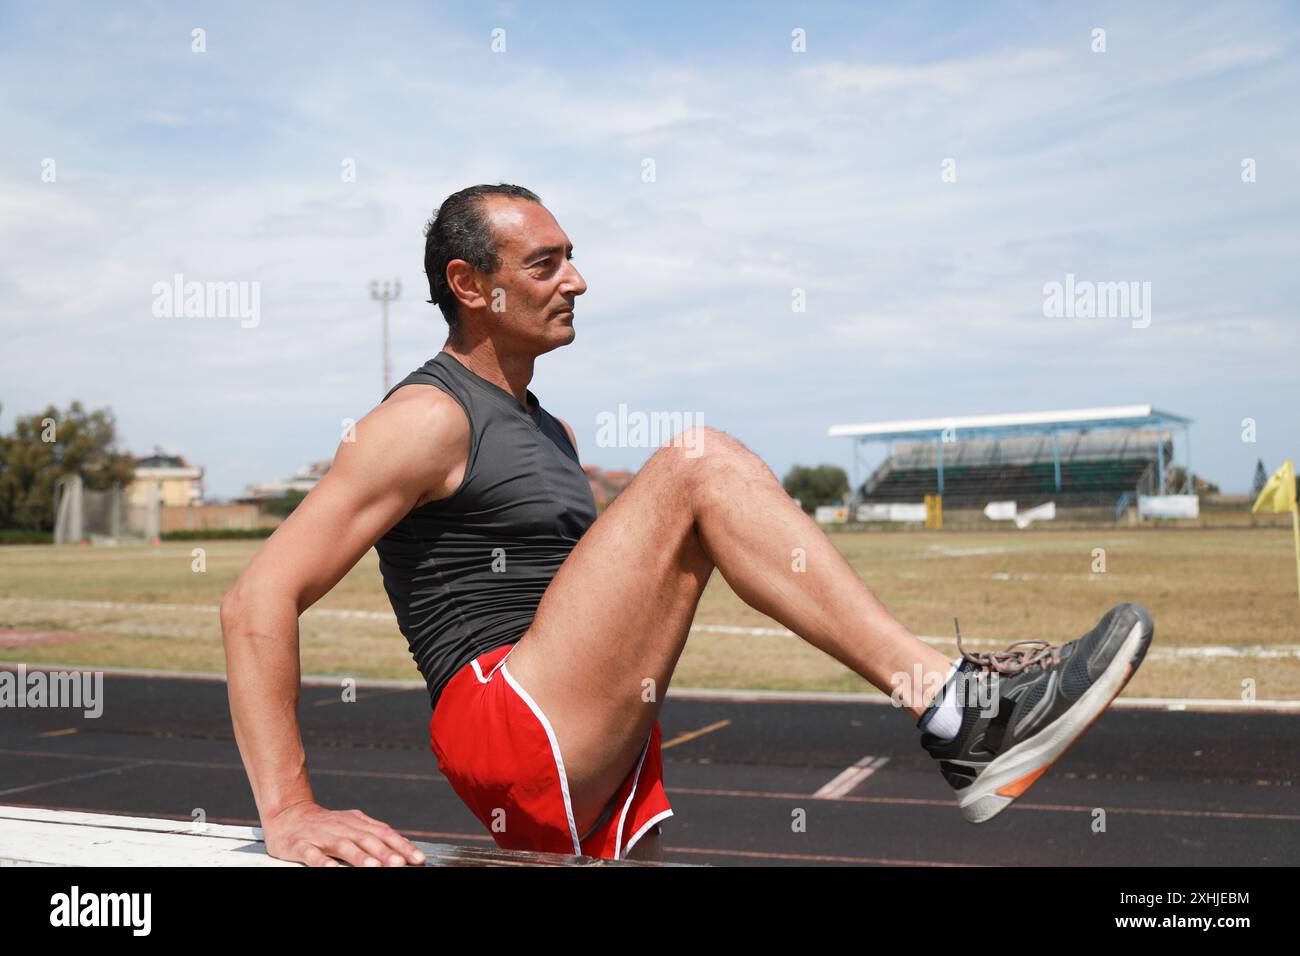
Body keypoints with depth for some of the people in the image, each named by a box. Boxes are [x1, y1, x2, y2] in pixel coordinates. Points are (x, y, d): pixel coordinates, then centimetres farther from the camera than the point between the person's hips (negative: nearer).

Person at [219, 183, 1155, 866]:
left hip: (585, 781, 9)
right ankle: (957, 708, -22)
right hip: (507, 730, -9)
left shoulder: (550, 434, 23)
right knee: (699, 465, -18)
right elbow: (258, 600, -12)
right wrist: (288, 811, -20)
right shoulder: (429, 418, -5)